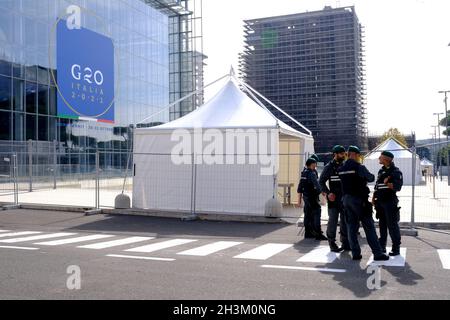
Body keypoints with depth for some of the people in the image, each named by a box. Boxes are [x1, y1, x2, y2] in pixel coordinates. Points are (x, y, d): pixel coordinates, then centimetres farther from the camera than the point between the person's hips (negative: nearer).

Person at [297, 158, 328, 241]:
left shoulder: (304, 173, 14)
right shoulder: (312, 173, -12)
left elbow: (300, 187, 15)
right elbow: (316, 184, -19)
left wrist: (299, 198, 18)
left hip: (305, 196, 9)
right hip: (312, 196, -9)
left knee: (308, 215, 11)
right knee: (316, 213, -8)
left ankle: (308, 233, 15)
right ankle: (318, 234, -12)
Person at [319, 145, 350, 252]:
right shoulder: (329, 167, -3)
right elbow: (321, 181, -6)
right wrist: (328, 193, -19)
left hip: (344, 198, 5)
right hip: (333, 198, -5)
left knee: (345, 221, 9)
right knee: (333, 220, -4)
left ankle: (345, 243, 18)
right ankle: (332, 244, 4)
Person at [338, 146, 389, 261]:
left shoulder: (341, 169, 7)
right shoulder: (359, 167, -12)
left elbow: (344, 182, 9)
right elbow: (371, 178, -2)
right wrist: (372, 176, 21)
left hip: (346, 199, 6)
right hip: (358, 199, -6)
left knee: (351, 226, 7)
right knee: (369, 226, -2)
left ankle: (355, 253, 8)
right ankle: (377, 253, 0)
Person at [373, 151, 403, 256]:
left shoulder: (396, 171, -7)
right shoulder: (381, 171, 15)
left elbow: (397, 187, -16)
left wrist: (387, 183, -26)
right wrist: (374, 197, 12)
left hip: (390, 202, -7)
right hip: (380, 202, 7)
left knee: (392, 226, -4)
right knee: (382, 225, 12)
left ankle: (396, 248, 4)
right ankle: (382, 247, 20)